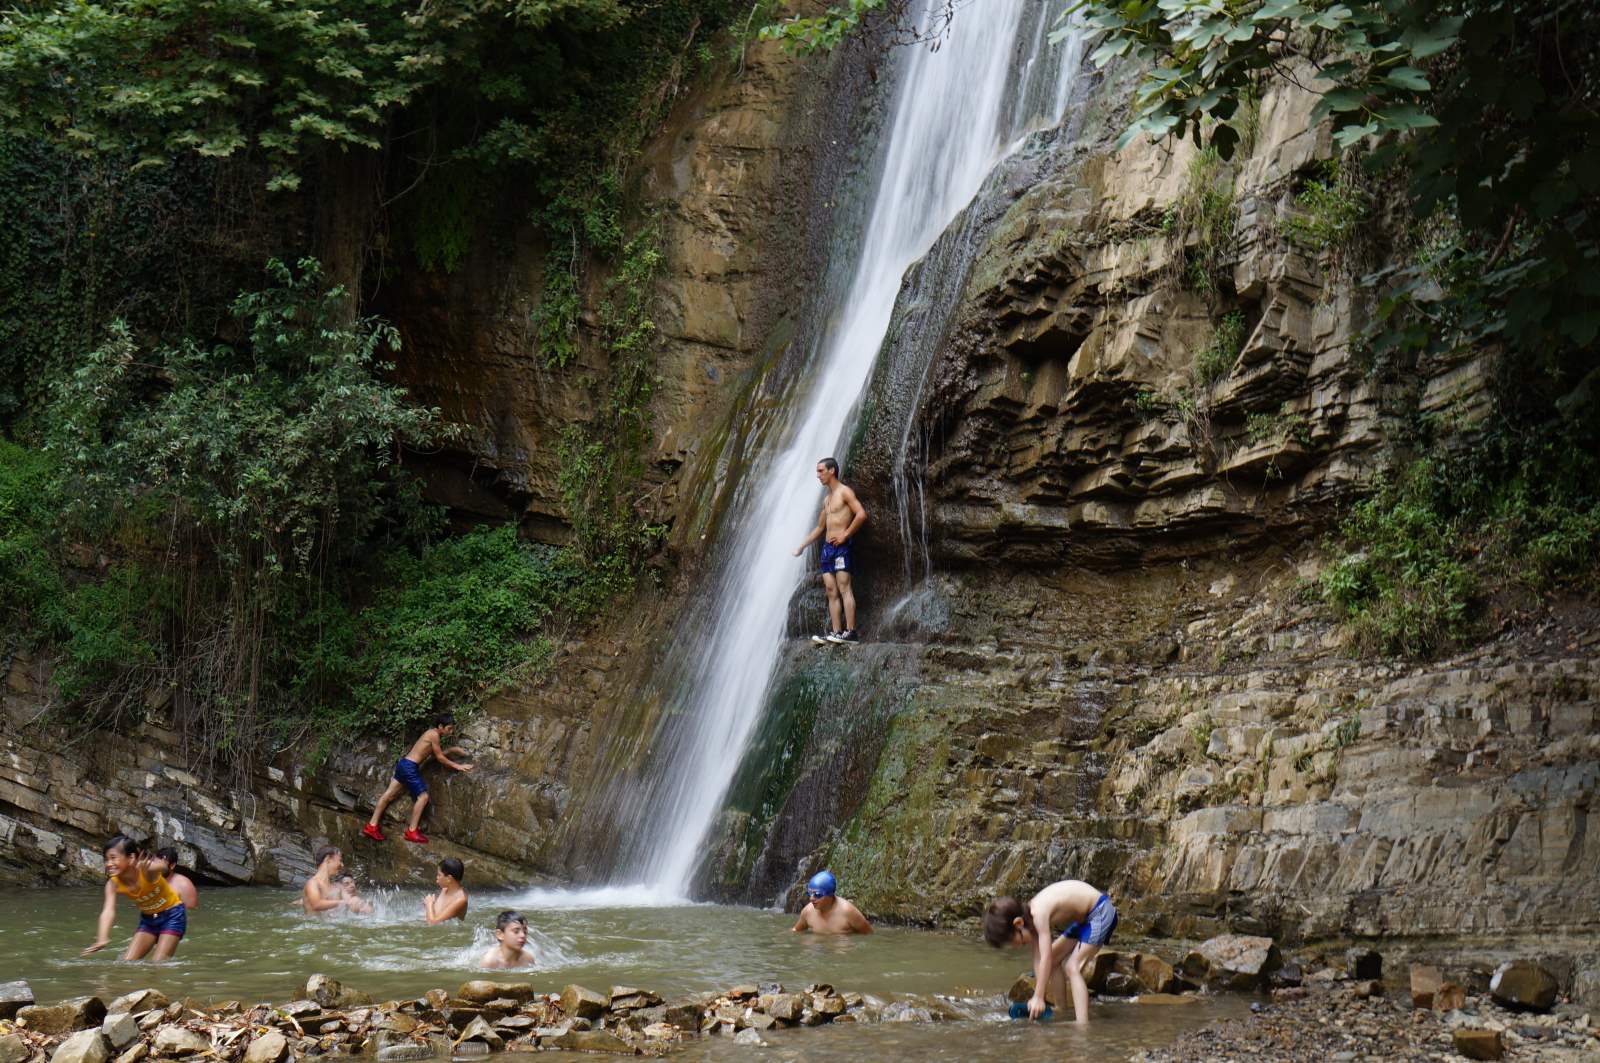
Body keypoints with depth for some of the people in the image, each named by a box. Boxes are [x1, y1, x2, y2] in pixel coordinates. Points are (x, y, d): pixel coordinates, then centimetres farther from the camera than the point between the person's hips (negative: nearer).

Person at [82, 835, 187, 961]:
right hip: (148, 919, 5)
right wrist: (103, 938, -48)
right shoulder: (113, 883, -18)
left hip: (172, 915, -5)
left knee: (158, 965, -14)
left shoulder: (146, 870, -32)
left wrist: (147, 869, -80)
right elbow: (108, 911, -30)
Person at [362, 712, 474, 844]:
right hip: (410, 767, -10)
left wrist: (452, 749, 18)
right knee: (423, 797, -6)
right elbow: (440, 758, -11)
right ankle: (412, 832, -4)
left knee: (389, 795, 12)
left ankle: (372, 826, 16)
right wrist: (457, 766, -6)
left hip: (404, 764, 10)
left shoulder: (432, 733, 15)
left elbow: (436, 754, 23)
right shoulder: (434, 734, -13)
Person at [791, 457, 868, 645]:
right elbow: (820, 527, 28)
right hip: (827, 547, 9)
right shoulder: (827, 500, 21)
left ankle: (850, 632, -18)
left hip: (840, 546, -9)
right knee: (831, 591, 2)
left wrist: (845, 535, -15)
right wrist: (802, 546, 26)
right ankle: (835, 632, -1)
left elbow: (861, 514, -16)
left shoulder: (844, 492, -4)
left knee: (844, 587, -13)